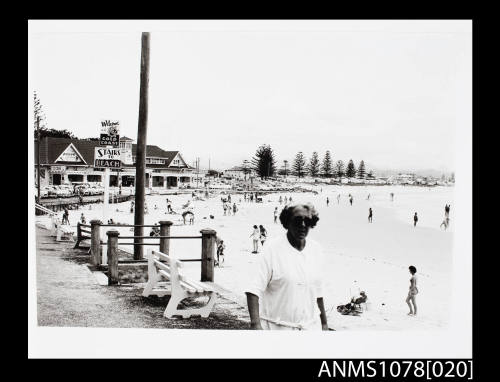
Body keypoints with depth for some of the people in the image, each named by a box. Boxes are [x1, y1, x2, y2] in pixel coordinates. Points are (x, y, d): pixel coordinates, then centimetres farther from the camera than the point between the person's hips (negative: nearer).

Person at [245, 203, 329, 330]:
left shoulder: (316, 250, 5)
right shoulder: (273, 249, -12)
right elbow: (253, 289, -17)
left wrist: (324, 322, 17)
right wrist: (255, 323, -26)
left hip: (311, 325, 4)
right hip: (276, 326, -4)